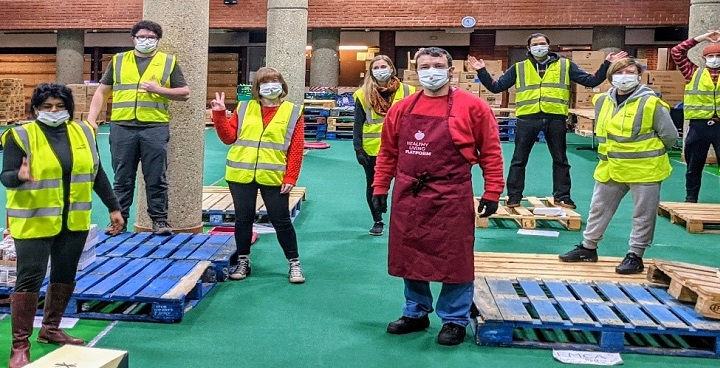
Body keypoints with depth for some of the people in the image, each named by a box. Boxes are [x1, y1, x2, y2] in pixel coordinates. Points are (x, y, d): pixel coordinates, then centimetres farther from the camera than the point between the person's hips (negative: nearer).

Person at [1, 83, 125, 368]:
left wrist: (114, 208, 11)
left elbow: (97, 174, 11)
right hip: (34, 222, -5)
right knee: (29, 279, -5)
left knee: (65, 276, 13)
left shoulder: (83, 132, 5)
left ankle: (50, 329, 32)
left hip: (74, 221, 5)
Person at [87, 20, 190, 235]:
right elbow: (102, 92, 15)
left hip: (155, 128, -1)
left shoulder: (168, 62, 9)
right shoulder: (118, 61, 13)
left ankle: (160, 221, 10)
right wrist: (91, 119, 3)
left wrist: (159, 90, -9)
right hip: (122, 128, 2)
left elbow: (185, 93, 6)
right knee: (123, 179, 7)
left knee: (156, 179, 2)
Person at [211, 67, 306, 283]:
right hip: (241, 175, 2)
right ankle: (243, 262, 24)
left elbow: (296, 149, -2)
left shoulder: (293, 112, 2)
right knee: (243, 219, 10)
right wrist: (219, 114, -5)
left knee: (281, 221, 4)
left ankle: (294, 263, 16)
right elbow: (229, 137, 7)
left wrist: (290, 178, -8)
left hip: (273, 177, -2)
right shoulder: (244, 109, 9)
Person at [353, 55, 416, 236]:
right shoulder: (364, 94, 0)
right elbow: (358, 124, 1)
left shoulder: (405, 91, 0)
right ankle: (378, 221, 27)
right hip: (372, 149, 1)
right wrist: (358, 149, -5)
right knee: (373, 186, 11)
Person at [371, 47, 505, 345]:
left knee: (453, 260, 5)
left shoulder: (472, 107, -4)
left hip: (451, 199, -4)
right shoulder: (401, 109, 7)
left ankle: (454, 320, 22)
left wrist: (492, 193, -6)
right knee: (410, 256, 14)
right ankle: (416, 313, 32)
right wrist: (380, 187, 10)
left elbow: (491, 152, -3)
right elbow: (388, 152, 13)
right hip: (408, 197, 4)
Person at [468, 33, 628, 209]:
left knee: (560, 160, 10)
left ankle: (562, 196, 22)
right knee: (519, 160, 3)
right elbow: (496, 87, 10)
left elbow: (591, 81, 11)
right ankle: (514, 196, 14)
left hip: (555, 119, 1)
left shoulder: (565, 65, 11)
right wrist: (482, 71, -1)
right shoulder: (519, 68, 10)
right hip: (527, 119, -1)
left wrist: (606, 65, 0)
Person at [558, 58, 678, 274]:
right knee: (599, 209, 14)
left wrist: (649, 153, 3)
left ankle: (635, 255, 16)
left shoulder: (651, 103, -13)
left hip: (644, 170, -5)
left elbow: (670, 136, -6)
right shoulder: (602, 101, 3)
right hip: (610, 169, 5)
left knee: (643, 215, 5)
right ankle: (588, 248, 28)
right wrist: (611, 152, 14)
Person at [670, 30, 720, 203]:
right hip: (698, 126, 0)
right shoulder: (694, 73, 7)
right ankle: (690, 199, 21)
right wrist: (702, 38, 4)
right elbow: (676, 52, 2)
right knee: (694, 166, 10)